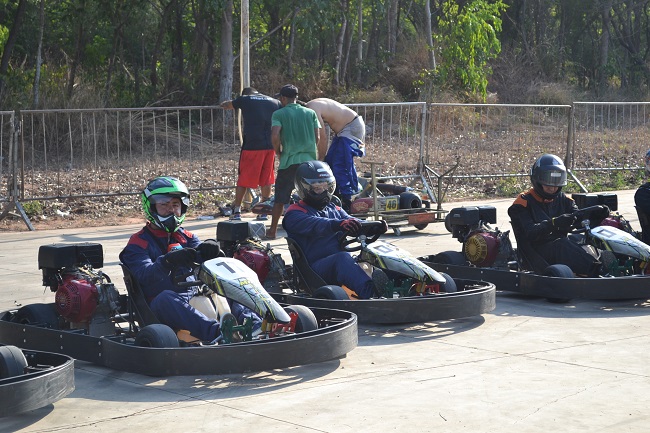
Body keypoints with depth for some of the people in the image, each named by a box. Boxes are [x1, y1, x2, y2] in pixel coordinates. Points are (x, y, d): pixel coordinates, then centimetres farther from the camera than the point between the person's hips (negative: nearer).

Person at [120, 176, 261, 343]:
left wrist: (208, 249, -22)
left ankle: (255, 325, -46)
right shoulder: (138, 243, 8)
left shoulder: (187, 237, 24)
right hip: (163, 309, -5)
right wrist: (168, 261, -33)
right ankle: (216, 332, -57)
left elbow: (199, 253, 3)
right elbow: (146, 275, -12)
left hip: (197, 297, 5)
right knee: (166, 298, -37)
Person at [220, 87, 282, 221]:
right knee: (266, 180, 12)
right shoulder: (275, 102, 13)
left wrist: (225, 104, 47)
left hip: (252, 145, -3)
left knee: (243, 179, 6)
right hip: (270, 146, 3)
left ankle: (236, 211, 7)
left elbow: (225, 105, 24)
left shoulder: (244, 100, 6)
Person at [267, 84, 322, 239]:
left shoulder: (279, 114, -2)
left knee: (280, 198, 7)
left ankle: (272, 230, 11)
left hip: (289, 161, -2)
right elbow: (316, 137, 5)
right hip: (309, 159, 2)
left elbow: (275, 136, -14)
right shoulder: (311, 113, 8)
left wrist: (278, 152, 2)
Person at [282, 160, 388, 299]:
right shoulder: (294, 213, 3)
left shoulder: (335, 210, 28)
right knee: (343, 258, -37)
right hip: (315, 268, -6)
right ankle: (370, 293, -64)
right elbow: (314, 225, -20)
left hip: (341, 264, 7)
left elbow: (353, 223, 9)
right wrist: (338, 225, -41)